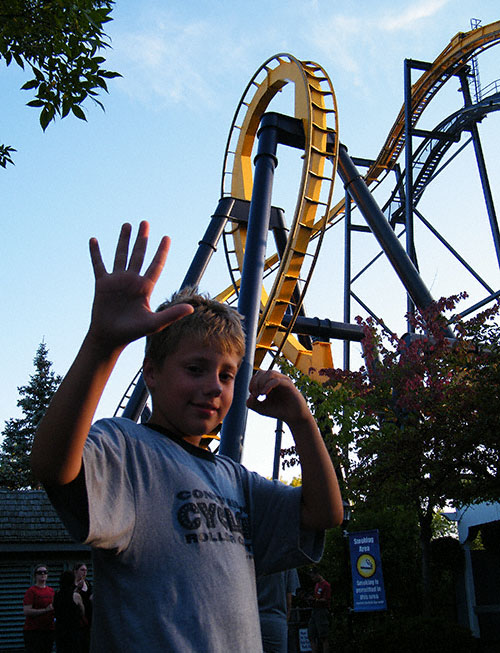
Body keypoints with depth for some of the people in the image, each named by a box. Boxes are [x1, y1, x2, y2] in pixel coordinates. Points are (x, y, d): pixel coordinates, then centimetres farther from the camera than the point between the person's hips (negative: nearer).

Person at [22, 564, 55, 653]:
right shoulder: (31, 591, -5)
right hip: (33, 631, -6)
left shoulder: (51, 591, 15)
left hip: (49, 629, 6)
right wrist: (45, 610, -20)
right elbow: (27, 611, -15)